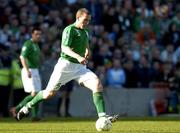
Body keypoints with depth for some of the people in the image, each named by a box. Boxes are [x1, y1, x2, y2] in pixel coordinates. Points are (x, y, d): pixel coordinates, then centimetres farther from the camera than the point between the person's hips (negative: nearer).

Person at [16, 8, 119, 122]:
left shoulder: (85, 32, 15)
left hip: (80, 68, 6)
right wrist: (78, 57, -38)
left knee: (97, 83, -19)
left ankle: (102, 116, -25)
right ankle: (28, 107, 25)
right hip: (66, 65, -6)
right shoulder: (69, 29, -9)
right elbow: (64, 48, -24)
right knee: (49, 93, 0)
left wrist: (87, 51, 23)